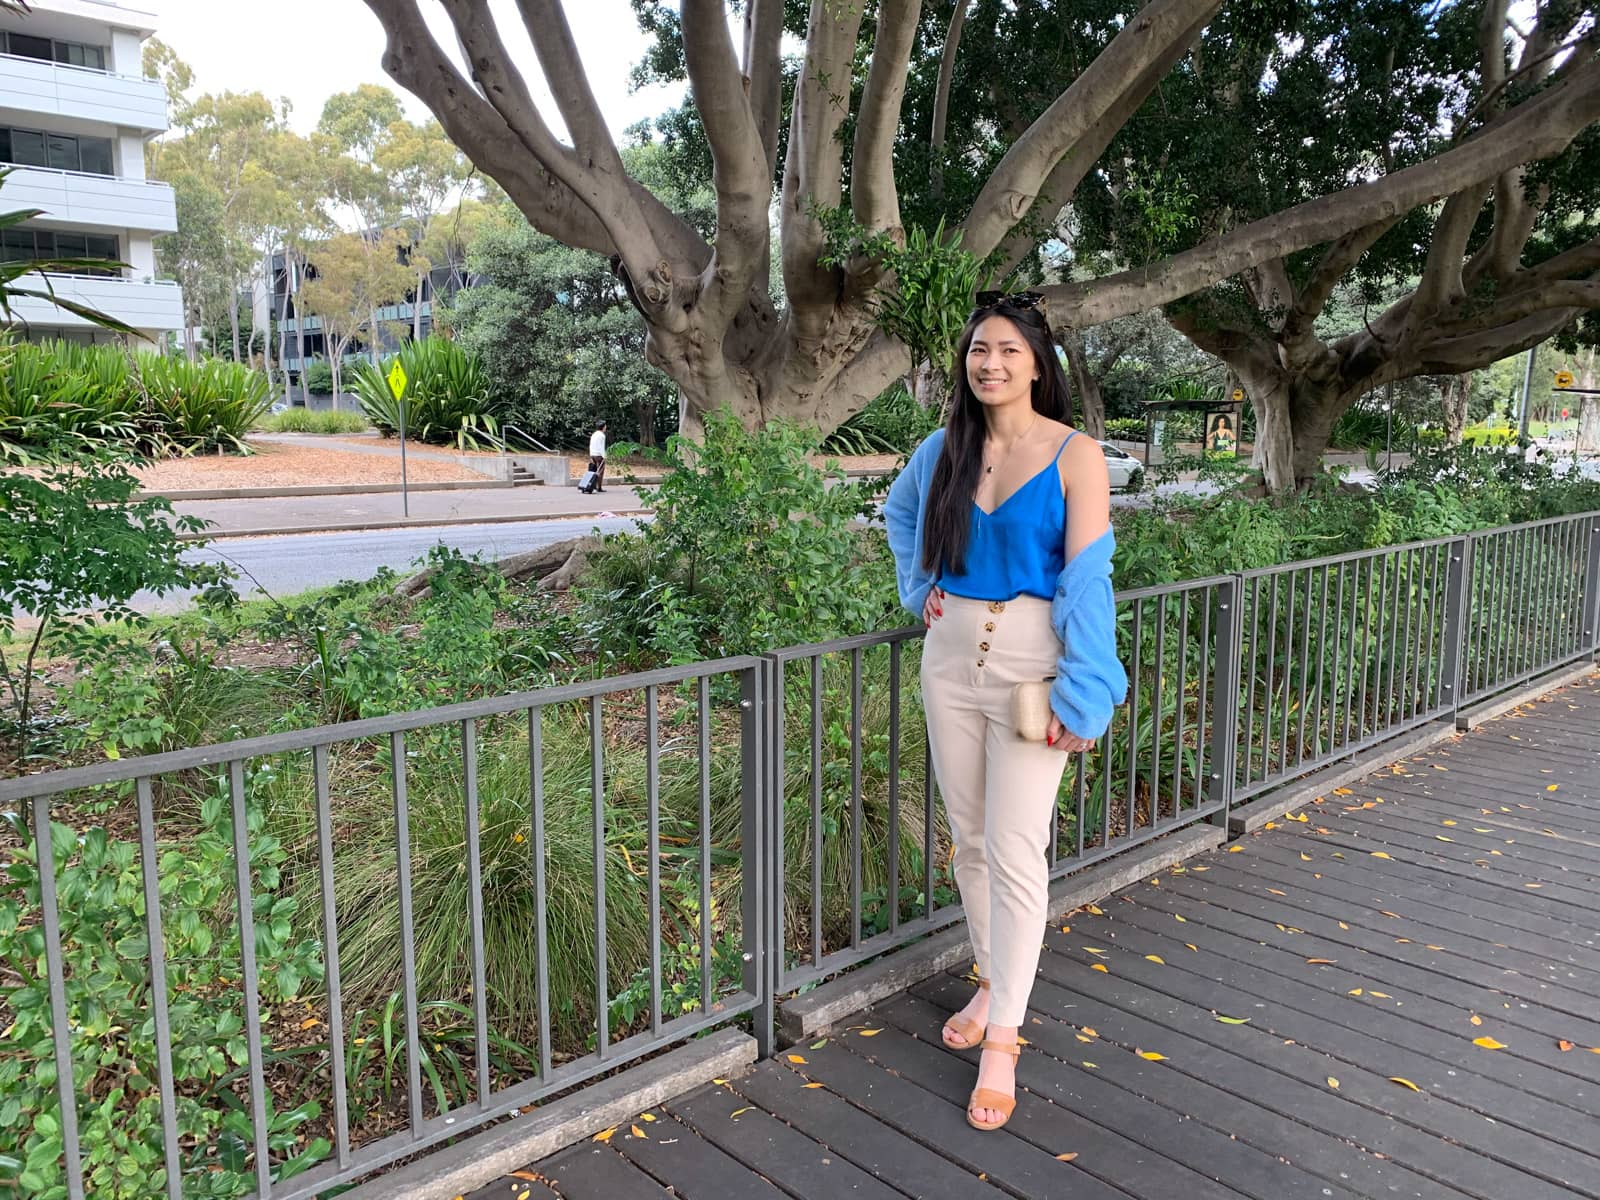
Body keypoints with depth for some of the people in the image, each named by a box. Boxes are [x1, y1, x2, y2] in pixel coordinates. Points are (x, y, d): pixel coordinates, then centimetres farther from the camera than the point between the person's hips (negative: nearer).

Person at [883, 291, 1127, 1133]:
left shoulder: (1075, 456, -8)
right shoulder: (944, 449, 5)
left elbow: (1086, 579, -12)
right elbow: (898, 511, 26)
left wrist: (1081, 694, -16)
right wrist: (918, 586, 11)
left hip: (1030, 658, -5)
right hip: (951, 654, 5)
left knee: (1014, 851, -5)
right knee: (968, 838, 14)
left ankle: (1002, 1041, 6)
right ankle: (994, 982, 34)